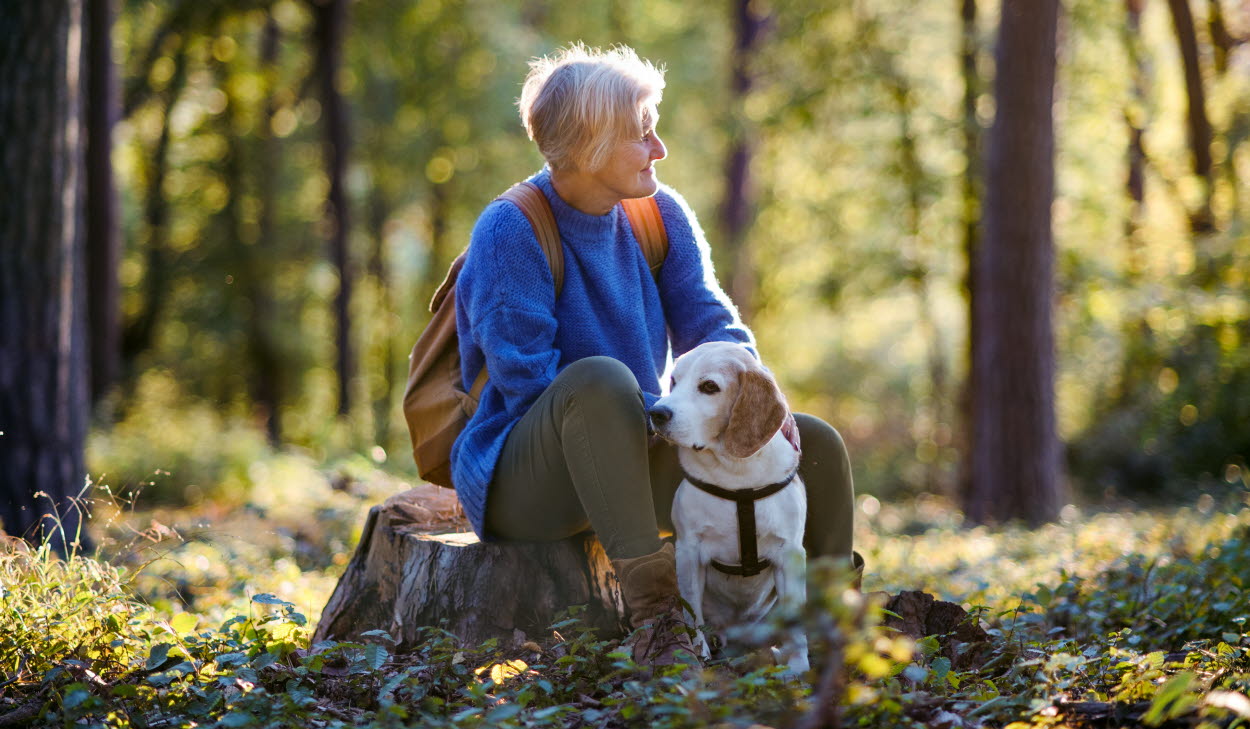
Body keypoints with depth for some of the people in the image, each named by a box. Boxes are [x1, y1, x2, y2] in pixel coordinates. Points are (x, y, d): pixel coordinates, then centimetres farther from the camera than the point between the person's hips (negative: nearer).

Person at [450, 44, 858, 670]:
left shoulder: (660, 214, 4)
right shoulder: (510, 231, -16)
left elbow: (711, 325, 2)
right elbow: (531, 382, -20)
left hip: (632, 459, 7)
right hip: (519, 479, -7)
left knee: (815, 445, -5)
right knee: (599, 378, -39)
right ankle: (653, 615, -38)